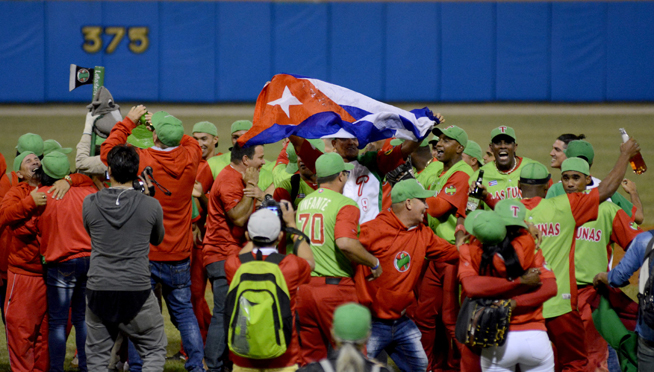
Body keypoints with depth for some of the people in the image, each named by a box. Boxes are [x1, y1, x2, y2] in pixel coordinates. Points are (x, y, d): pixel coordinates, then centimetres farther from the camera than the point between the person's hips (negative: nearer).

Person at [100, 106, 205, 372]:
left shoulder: (141, 160, -15)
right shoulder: (189, 158, -6)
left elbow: (108, 149, 3)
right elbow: (191, 142, 19)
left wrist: (129, 121, 11)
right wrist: (168, 128, 19)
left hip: (144, 255, -3)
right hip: (179, 255, 3)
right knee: (184, 311, 14)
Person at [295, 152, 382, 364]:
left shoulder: (303, 203, 13)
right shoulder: (345, 205, -9)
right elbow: (345, 243, -24)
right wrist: (374, 263, -12)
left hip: (302, 288, 7)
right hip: (334, 288, -7)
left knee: (311, 357, 11)